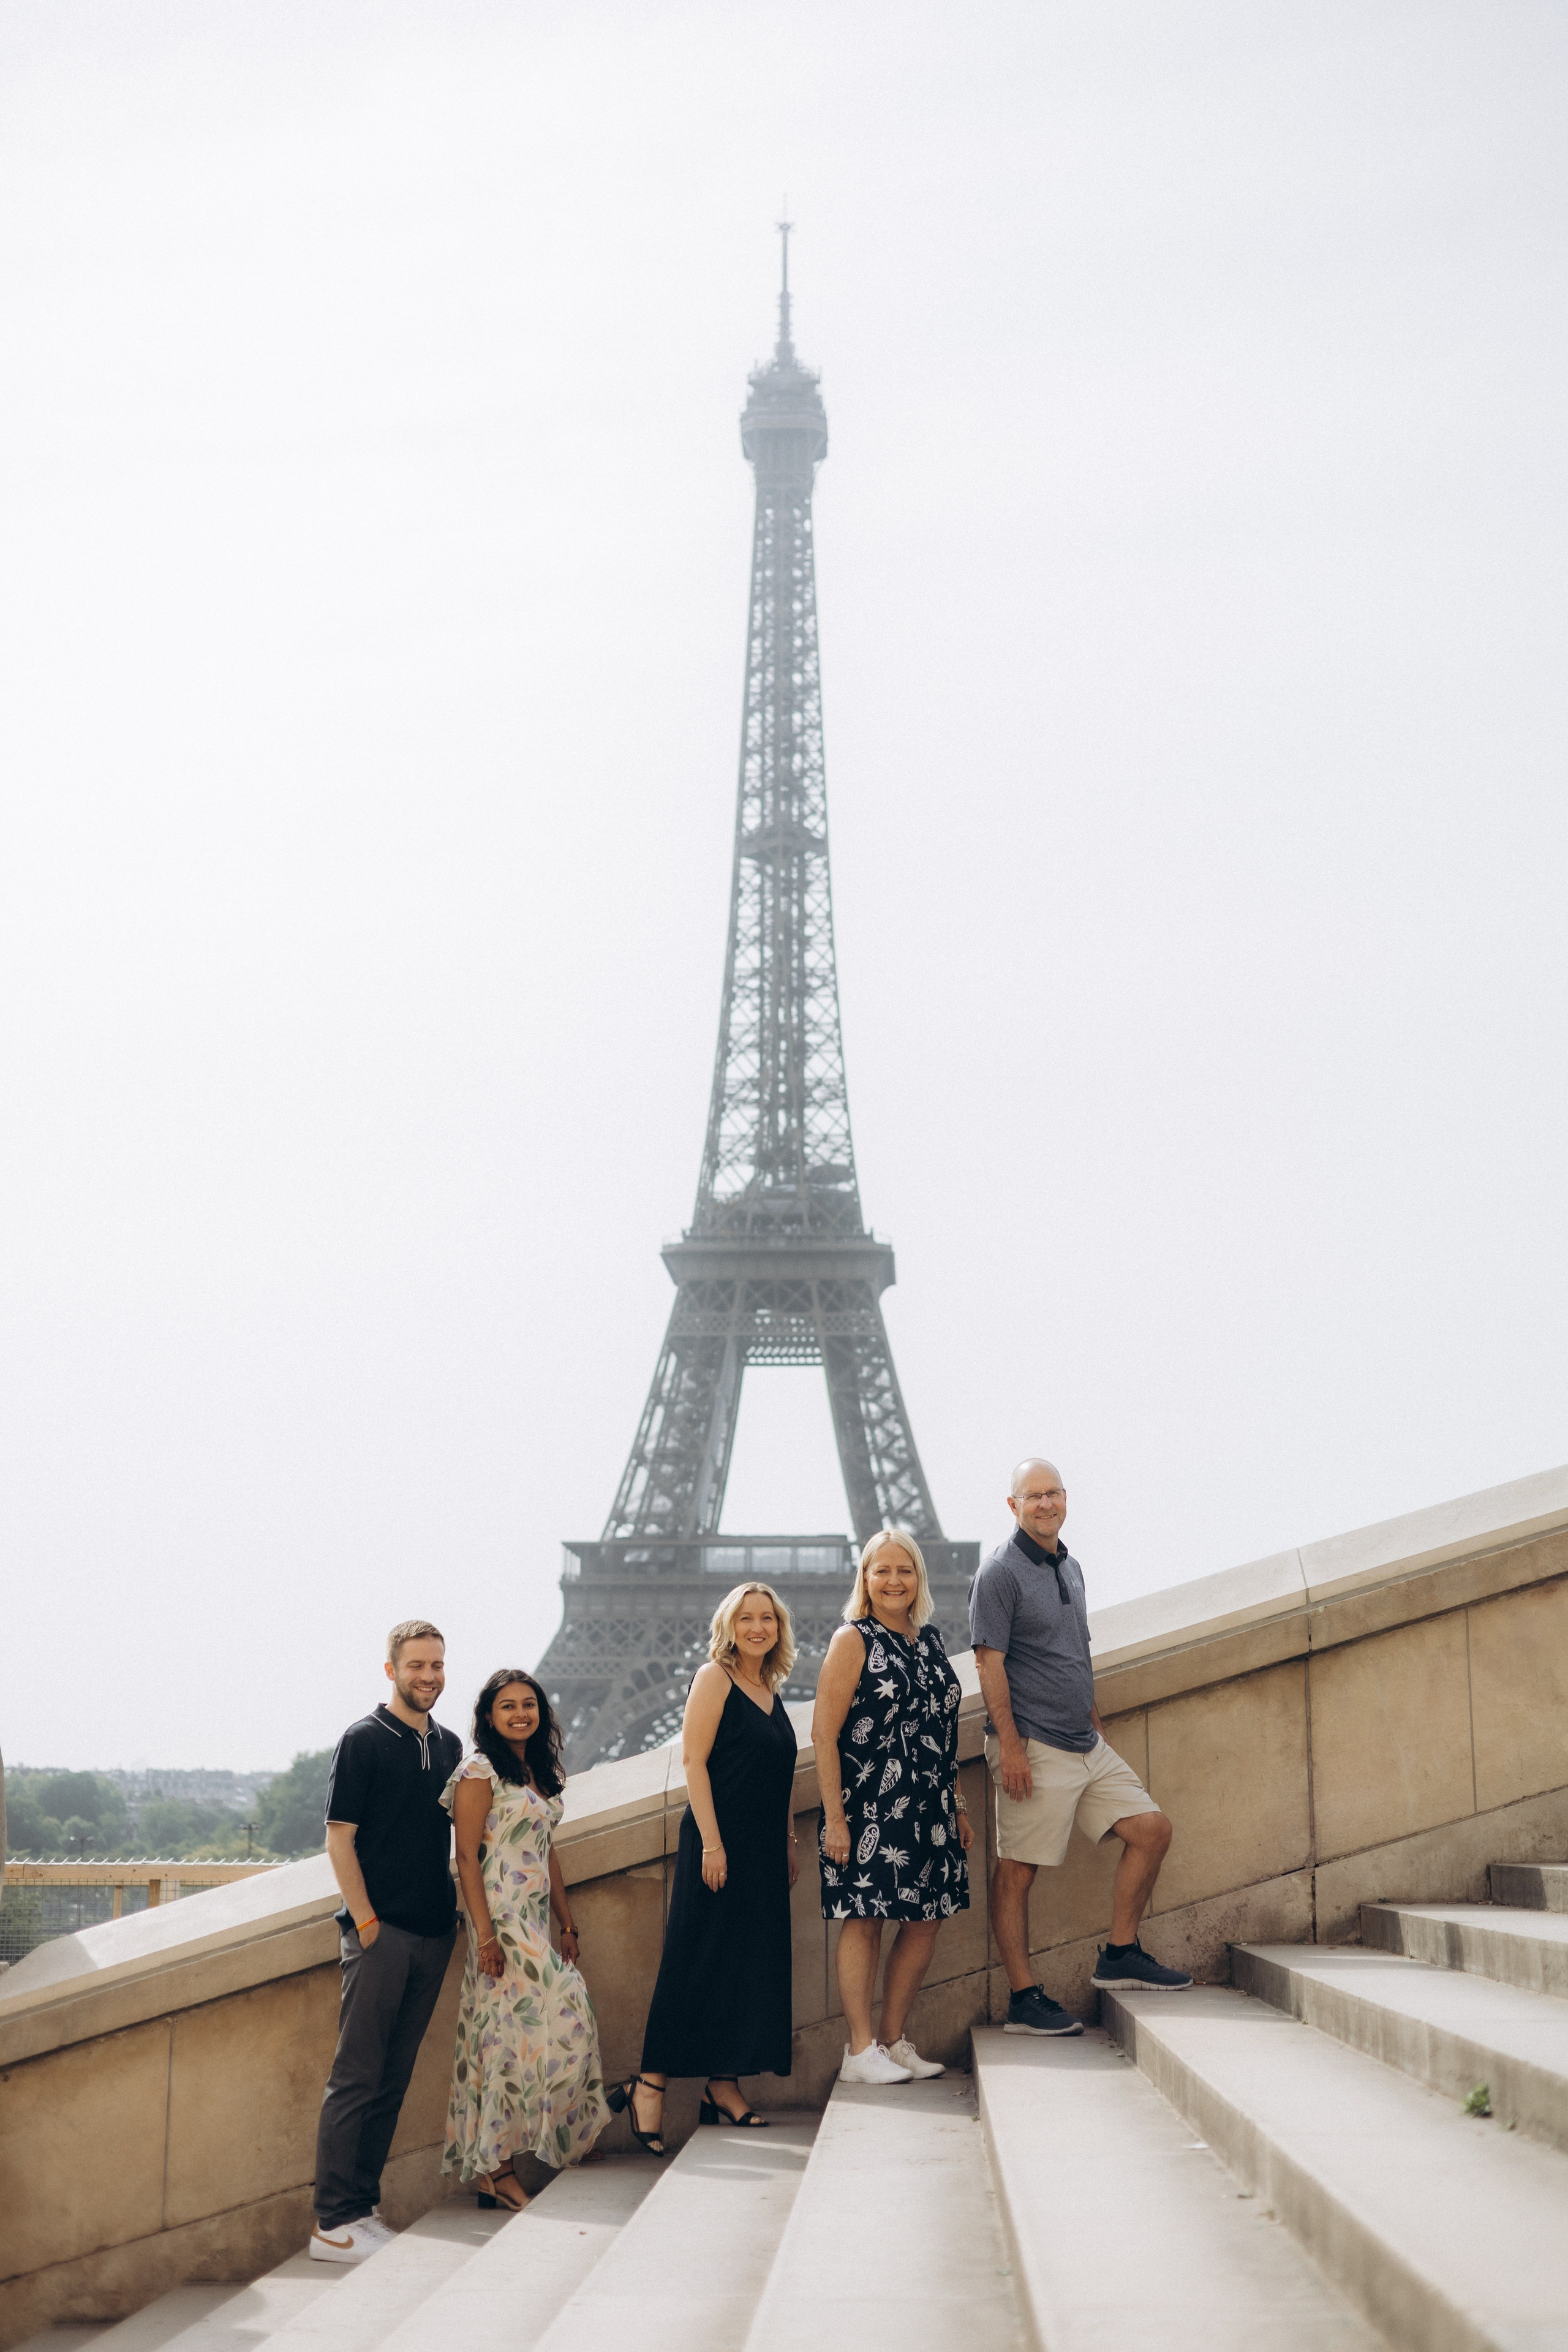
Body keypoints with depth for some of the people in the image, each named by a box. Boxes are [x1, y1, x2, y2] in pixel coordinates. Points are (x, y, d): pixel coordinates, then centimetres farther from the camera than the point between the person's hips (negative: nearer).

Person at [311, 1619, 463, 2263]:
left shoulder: (449, 1746, 14)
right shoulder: (365, 1740, -4)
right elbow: (340, 1837, -7)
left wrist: (457, 1908, 13)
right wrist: (366, 1920, -12)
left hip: (433, 1932, 6)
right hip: (381, 1931, -6)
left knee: (392, 2080, 9)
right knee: (357, 2077, -6)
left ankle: (362, 2207, 14)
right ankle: (335, 2222, -6)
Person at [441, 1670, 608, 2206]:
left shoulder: (541, 1774, 16)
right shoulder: (480, 1772, -8)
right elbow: (467, 1858, -12)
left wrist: (567, 1923, 17)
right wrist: (485, 1934, -18)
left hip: (536, 1921, 8)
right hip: (503, 1919, -8)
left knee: (513, 2035, 3)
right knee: (520, 2031, -10)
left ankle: (494, 2165, 6)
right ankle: (495, 2167, -5)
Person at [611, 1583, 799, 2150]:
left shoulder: (770, 1689, 14)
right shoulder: (714, 1678, -7)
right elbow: (694, 1761, -13)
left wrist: (788, 1843, 16)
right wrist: (711, 1843, -18)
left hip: (763, 1850, 7)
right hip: (718, 1842, -7)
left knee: (750, 1966, 7)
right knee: (697, 1965, -7)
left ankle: (723, 2087, 14)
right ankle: (649, 2086, -2)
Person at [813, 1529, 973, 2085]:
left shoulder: (930, 1640, 14)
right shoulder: (854, 1641, -6)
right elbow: (824, 1732, -10)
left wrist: (957, 1804, 17)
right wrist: (834, 1817, -16)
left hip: (929, 1806, 7)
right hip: (869, 1806, -7)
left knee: (925, 1922, 7)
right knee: (864, 1920, -5)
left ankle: (894, 2040, 18)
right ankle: (860, 2051, 0)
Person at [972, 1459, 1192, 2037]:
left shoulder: (1069, 1568, 16)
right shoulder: (1000, 1574, -10)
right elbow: (990, 1663, -14)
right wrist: (1010, 1745, -19)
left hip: (1085, 1745, 9)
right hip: (1033, 1750, -9)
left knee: (1151, 1829, 6)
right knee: (1016, 1872, -3)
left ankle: (1120, 1955, 15)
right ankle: (1023, 2000, 1)